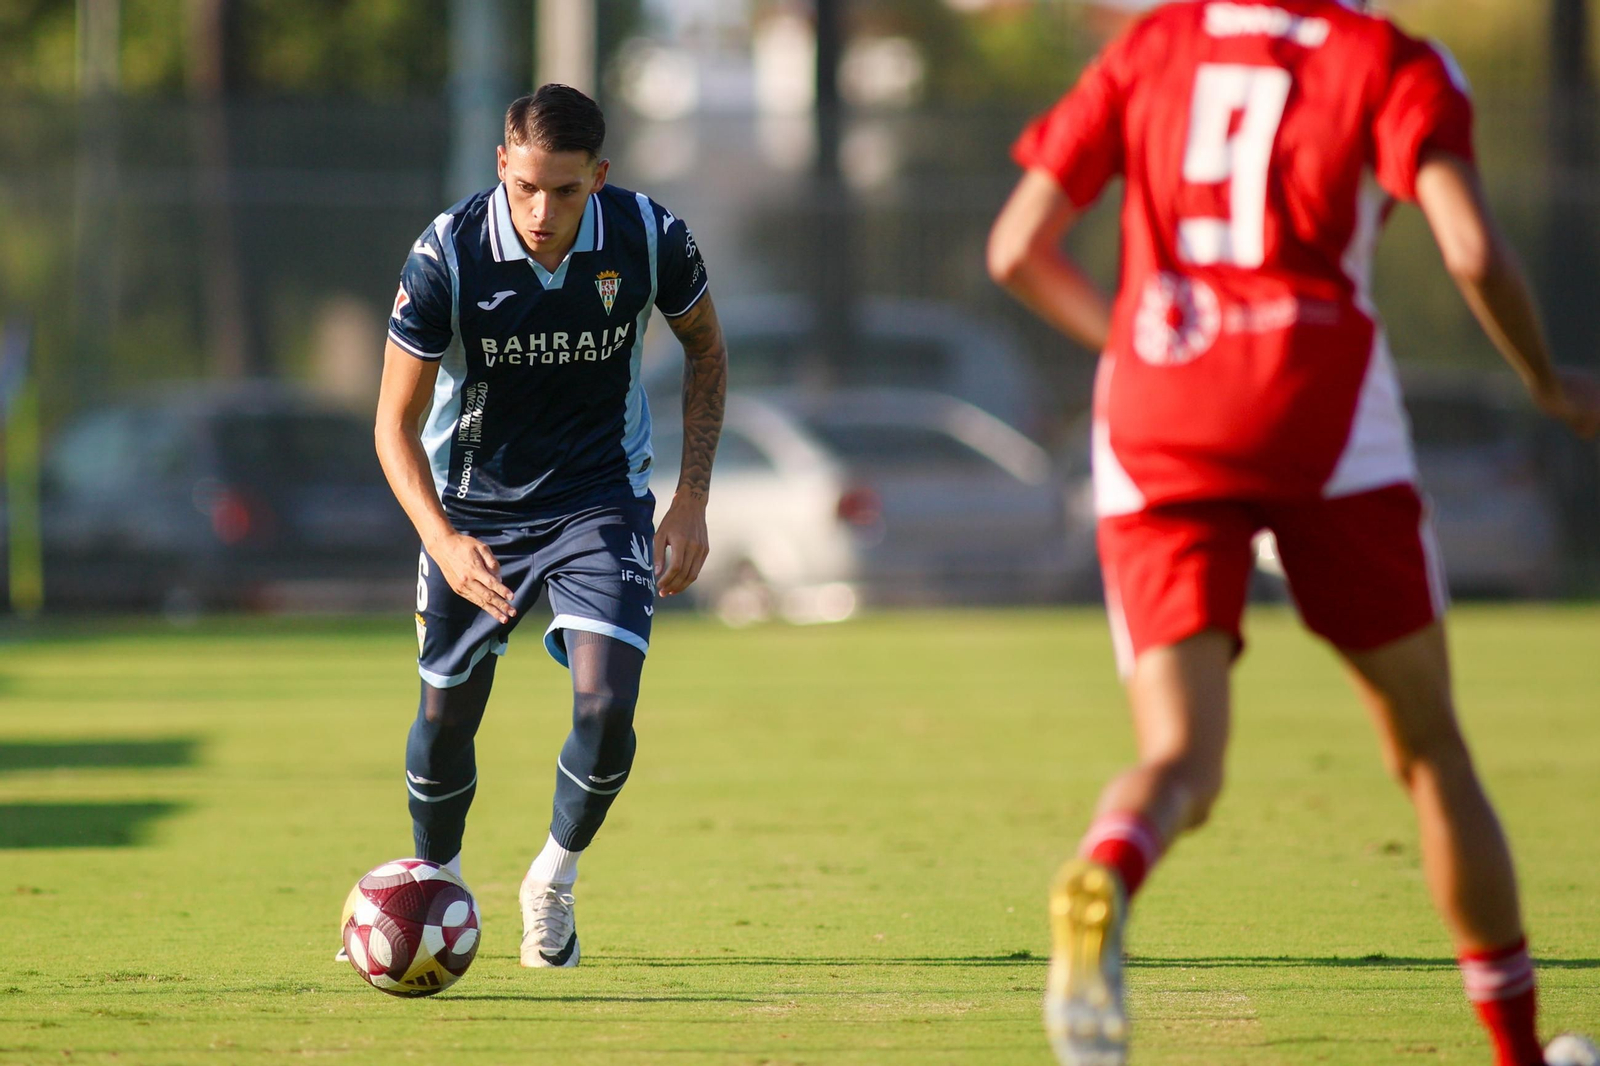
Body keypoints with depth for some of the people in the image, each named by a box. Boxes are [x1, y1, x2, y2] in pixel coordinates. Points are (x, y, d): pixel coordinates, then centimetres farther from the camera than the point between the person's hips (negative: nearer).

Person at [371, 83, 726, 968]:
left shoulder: (650, 239, -20)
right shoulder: (446, 257, -25)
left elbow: (705, 349, 2)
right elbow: (396, 422, -16)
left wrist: (692, 498, -5)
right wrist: (443, 541, -33)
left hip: (600, 496, 0)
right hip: (472, 504, 0)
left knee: (607, 705, -17)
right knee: (447, 716, 6)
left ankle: (554, 881, 11)